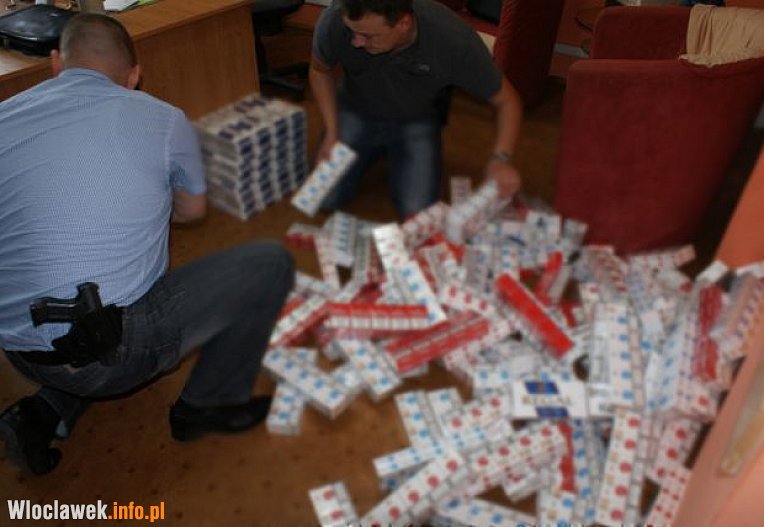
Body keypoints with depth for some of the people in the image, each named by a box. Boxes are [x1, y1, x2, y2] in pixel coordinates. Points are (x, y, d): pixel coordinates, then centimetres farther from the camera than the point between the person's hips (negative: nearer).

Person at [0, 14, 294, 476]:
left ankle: (46, 412, 19)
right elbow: (192, 209, 12)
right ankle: (208, 406, 18)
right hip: (112, 351, -6)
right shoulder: (162, 119, -5)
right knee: (271, 263, 5)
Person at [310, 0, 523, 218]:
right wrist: (332, 133, -14)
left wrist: (501, 158, -35)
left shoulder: (454, 39, -33)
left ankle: (392, 153, 16)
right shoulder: (334, 21, -30)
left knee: (417, 211, -16)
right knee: (327, 198, -11)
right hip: (356, 112, 1)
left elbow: (507, 100, -19)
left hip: (418, 120, -1)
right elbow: (320, 70, -6)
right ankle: (377, 151, 18)